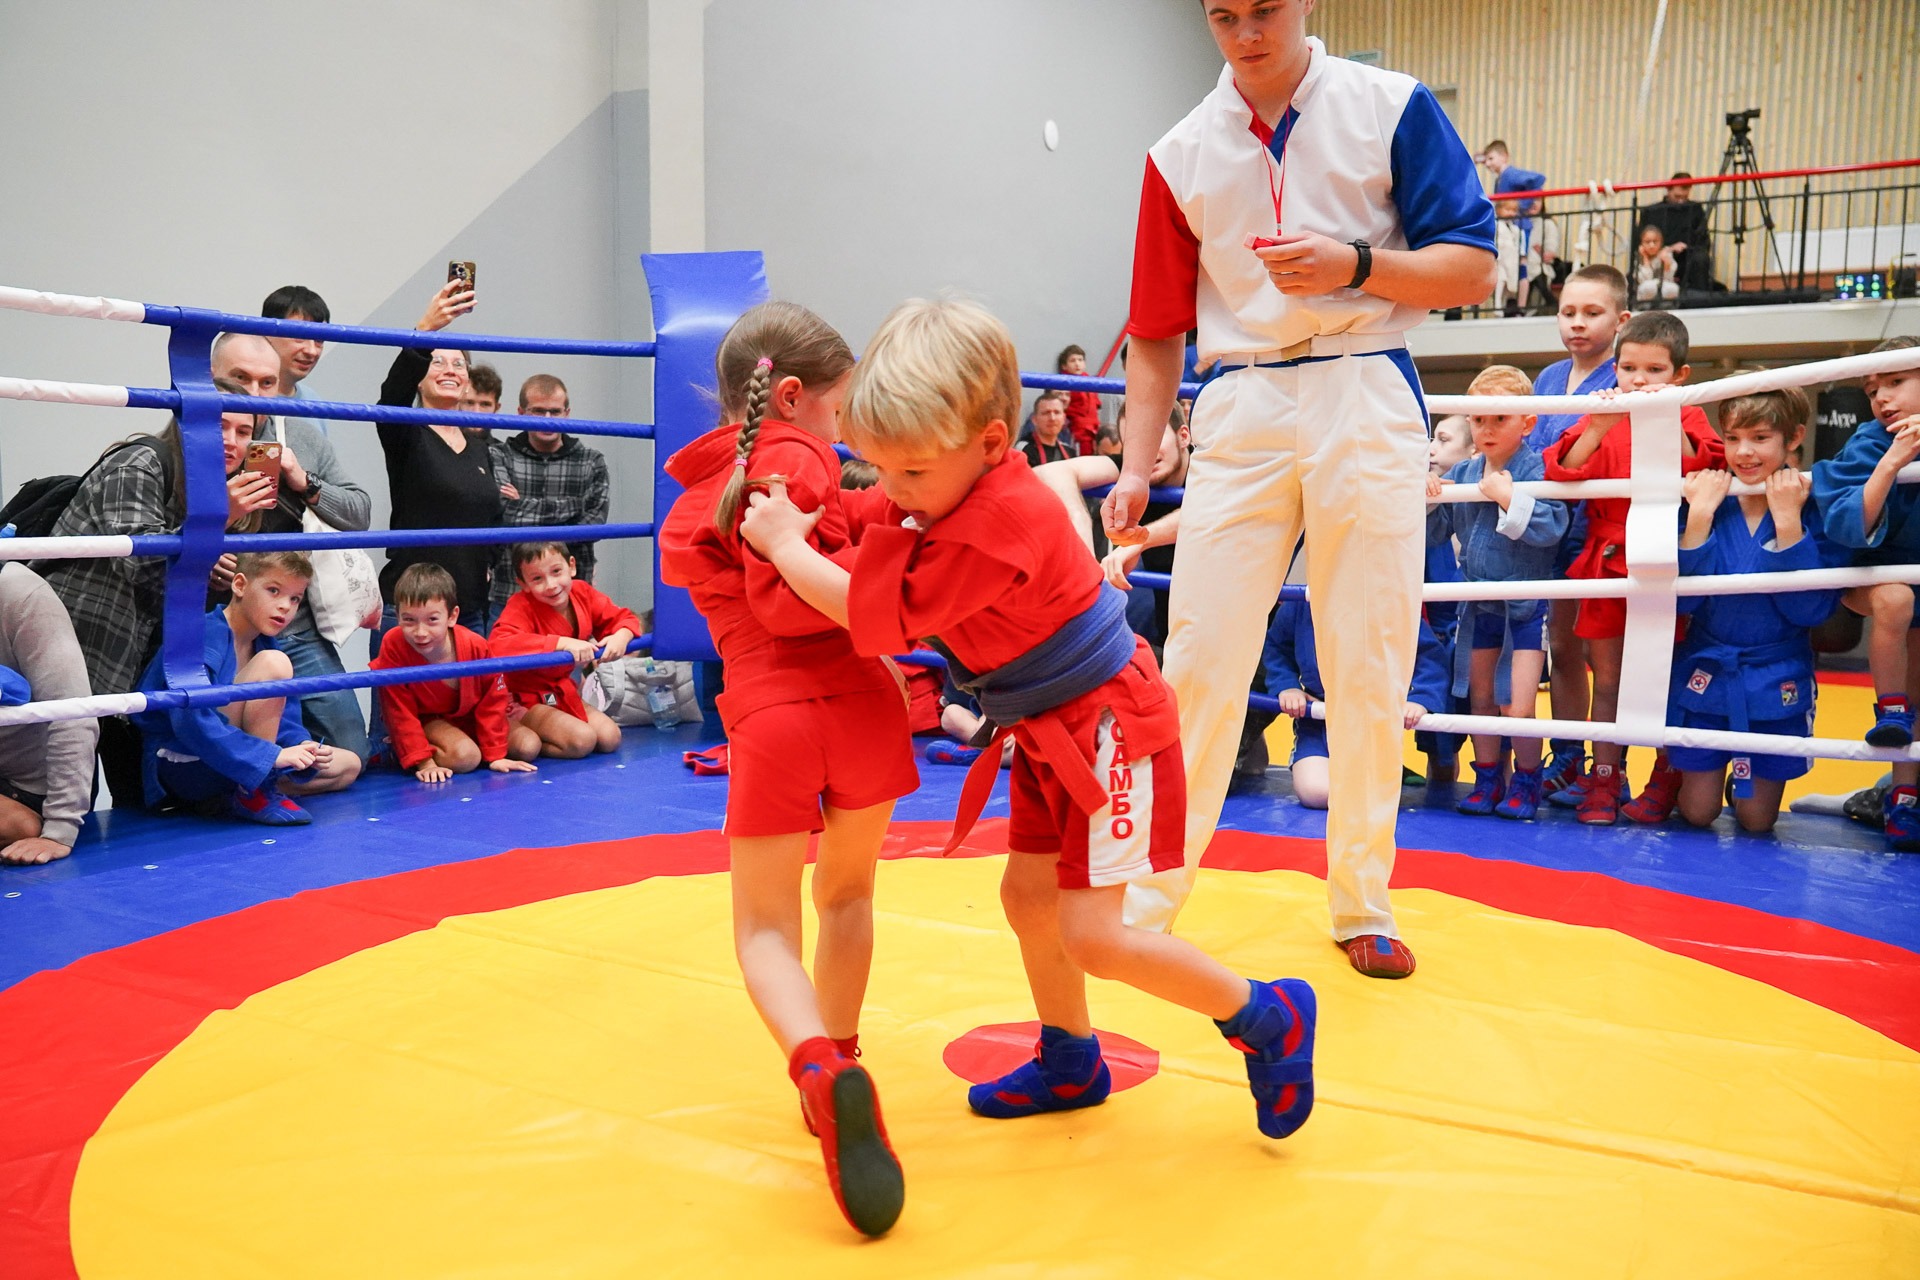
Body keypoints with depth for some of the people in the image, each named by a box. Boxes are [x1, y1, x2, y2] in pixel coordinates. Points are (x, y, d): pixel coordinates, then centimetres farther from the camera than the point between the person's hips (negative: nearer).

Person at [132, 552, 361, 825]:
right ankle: (255, 795, -18)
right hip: (182, 767, -9)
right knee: (272, 665, -24)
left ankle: (222, 801, 1)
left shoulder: (264, 646, 10)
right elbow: (191, 721, -30)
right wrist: (272, 754, -32)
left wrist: (303, 750, -17)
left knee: (348, 765, 11)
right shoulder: (203, 637, -18)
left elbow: (286, 721, 6)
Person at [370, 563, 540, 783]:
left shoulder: (476, 646, -27)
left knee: (529, 746, -10)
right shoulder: (394, 646, -30)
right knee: (464, 757, -32)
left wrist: (495, 755, -11)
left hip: (471, 714, 3)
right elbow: (400, 711, -21)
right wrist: (423, 762, -25)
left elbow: (492, 701, -12)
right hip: (425, 720, -3)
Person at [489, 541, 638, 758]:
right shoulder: (521, 607, -23)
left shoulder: (581, 593, -5)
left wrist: (621, 636, -19)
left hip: (562, 693, 8)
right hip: (525, 699, -8)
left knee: (610, 738, -7)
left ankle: (531, 739, 8)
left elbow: (624, 618, 8)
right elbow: (497, 645, -43)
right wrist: (563, 643, -44)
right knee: (581, 740, -25)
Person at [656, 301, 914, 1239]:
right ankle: (837, 1062, 28)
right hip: (856, 700, -3)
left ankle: (819, 1068, -14)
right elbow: (789, 593, -10)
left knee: (764, 923, 12)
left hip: (765, 719, 3)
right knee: (846, 892, 20)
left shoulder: (690, 506, 22)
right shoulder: (793, 455, 1)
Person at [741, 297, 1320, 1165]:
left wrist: (787, 547, -17)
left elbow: (884, 618, -26)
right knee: (1027, 897, 16)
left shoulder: (999, 523, -30)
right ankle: (1069, 1063, 36)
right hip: (1051, 732, 10)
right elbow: (858, 518, 18)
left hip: (1109, 725, -10)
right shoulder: (946, 487, 0)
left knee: (1090, 934, -11)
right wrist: (790, 513, 0)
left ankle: (1267, 1019, 8)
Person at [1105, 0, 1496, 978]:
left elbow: (1472, 271, 1)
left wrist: (1354, 264, -15)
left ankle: (1362, 906, 18)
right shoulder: (1181, 154, 10)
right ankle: (1146, 899, 7)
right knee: (1197, 665, -3)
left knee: (1369, 671, 3)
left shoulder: (1392, 109, 4)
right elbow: (1157, 333, 12)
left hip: (1366, 403, -1)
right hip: (1241, 411, 1)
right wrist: (1136, 466, 4)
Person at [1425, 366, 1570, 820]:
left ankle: (1526, 782, 15)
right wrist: (1429, 504, -10)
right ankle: (1489, 779, 29)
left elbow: (1552, 527, -28)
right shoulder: (1461, 473, 3)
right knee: (1480, 698, 14)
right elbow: (1437, 532, 8)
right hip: (1479, 603, 6)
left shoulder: (1535, 470, -14)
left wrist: (1509, 498, -31)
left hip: (1526, 606, -6)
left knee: (1518, 708, -7)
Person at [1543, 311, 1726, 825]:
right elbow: (1563, 471, -10)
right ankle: (1604, 780, 14)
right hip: (1607, 565, 1)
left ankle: (1667, 779, 21)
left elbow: (1700, 473, -17)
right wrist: (1597, 429, -25)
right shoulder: (1601, 419, 5)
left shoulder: (1687, 418, 1)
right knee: (1607, 680, 6)